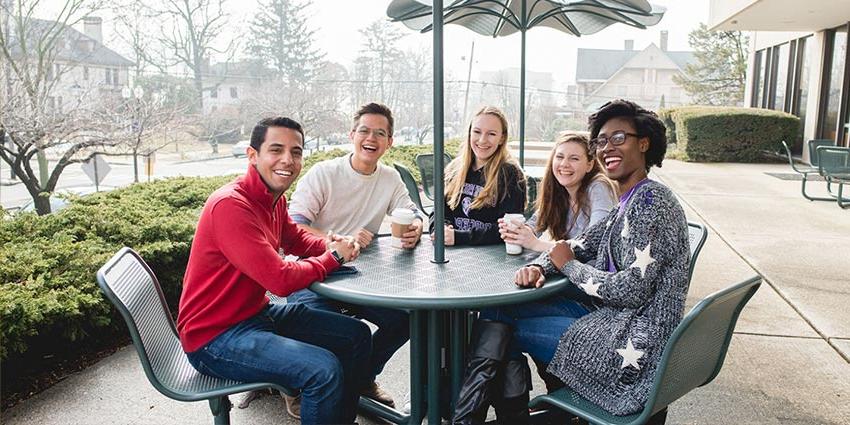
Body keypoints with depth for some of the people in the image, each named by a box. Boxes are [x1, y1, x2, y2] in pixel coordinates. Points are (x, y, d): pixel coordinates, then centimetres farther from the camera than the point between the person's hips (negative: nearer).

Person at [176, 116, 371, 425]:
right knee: (324, 369, -28)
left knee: (357, 336, 10)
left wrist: (333, 244, -4)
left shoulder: (274, 198, 3)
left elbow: (294, 238, 19)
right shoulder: (230, 205, -26)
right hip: (214, 337, -9)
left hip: (258, 314, 10)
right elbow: (281, 280, -29)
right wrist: (332, 258, -12)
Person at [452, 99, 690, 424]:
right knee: (500, 307, 7)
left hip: (631, 342, -9)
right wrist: (539, 266, -7)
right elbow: (582, 245, 14)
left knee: (503, 324, -1)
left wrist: (568, 265, -9)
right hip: (612, 315, 9)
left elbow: (632, 290, -24)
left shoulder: (651, 199, -18)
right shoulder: (630, 201, 11)